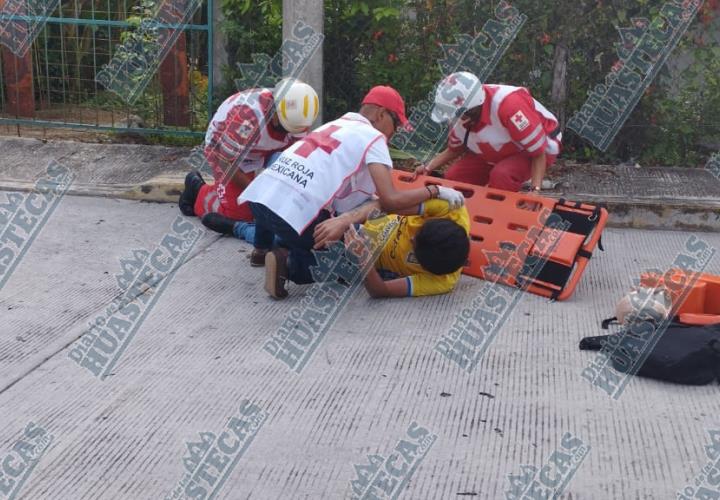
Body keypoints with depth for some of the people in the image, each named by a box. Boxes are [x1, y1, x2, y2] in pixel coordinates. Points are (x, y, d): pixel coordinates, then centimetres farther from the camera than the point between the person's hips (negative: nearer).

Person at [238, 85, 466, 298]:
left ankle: (263, 248, 31)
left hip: (258, 194, 7)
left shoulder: (335, 125, 26)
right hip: (294, 212, -7)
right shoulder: (373, 137, 4)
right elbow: (390, 200, -7)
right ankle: (288, 262, -5)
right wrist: (435, 191, 5)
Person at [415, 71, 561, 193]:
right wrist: (429, 167, -10)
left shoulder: (508, 105, -40)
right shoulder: (460, 113, -16)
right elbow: (454, 150, 5)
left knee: (502, 175, -35)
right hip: (500, 152, 7)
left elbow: (539, 152, -31)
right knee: (453, 176, -8)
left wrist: (535, 190, -40)